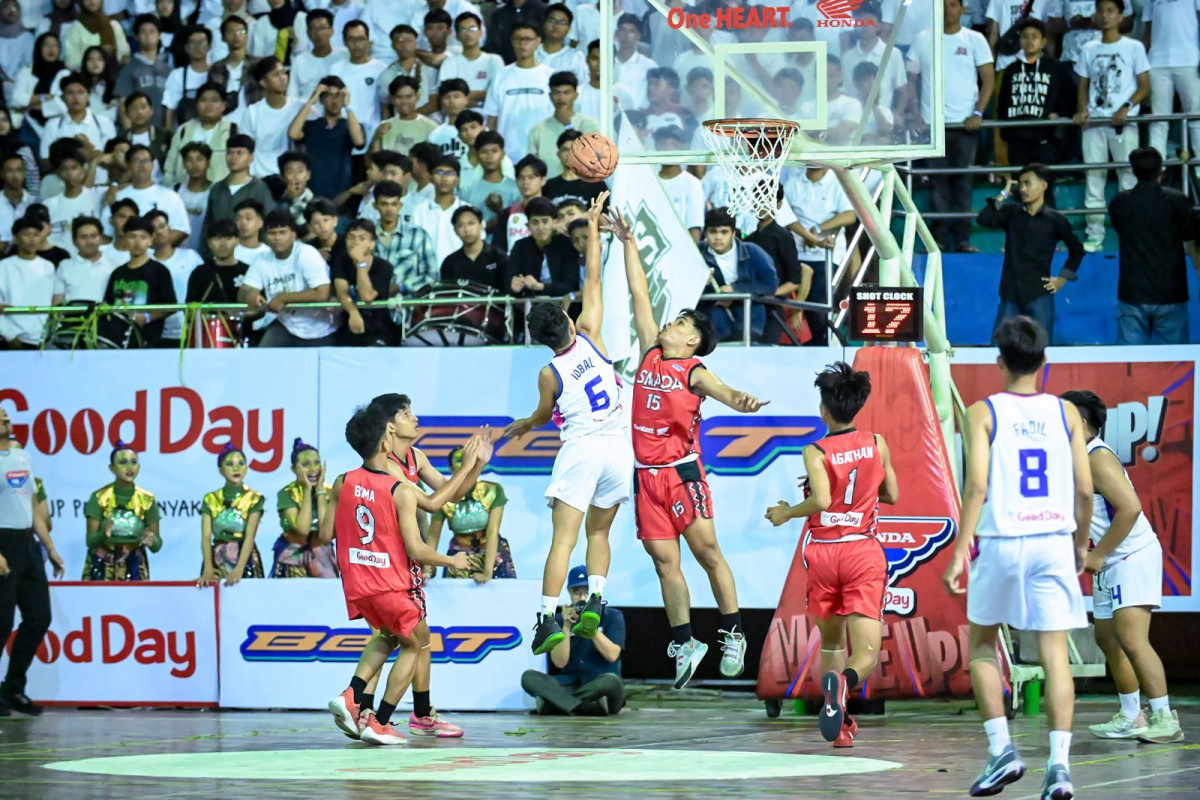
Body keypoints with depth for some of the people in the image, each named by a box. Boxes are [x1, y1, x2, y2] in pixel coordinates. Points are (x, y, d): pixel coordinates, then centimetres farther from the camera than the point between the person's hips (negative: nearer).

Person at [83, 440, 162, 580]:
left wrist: (151, 541, -22)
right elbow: (90, 541, -8)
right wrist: (103, 534, -29)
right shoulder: (99, 498, -5)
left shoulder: (147, 500, 0)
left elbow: (157, 545, 1)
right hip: (102, 569, -1)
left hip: (134, 570, 1)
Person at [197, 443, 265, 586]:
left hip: (245, 560, -2)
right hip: (218, 561, 2)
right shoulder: (210, 500, 4)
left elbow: (250, 536, -12)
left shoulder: (254, 499, -1)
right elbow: (206, 536, -6)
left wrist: (239, 569, -26)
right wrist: (208, 568, -22)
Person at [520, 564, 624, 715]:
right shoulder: (560, 620, 9)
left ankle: (557, 702, -27)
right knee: (529, 677, -22)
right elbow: (560, 662, -2)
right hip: (570, 685, 2)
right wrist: (566, 626, -12)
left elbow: (612, 655, -10)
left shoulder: (612, 616, 4)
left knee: (611, 681, -38)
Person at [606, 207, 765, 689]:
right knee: (664, 560, 6)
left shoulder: (694, 372, -4)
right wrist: (628, 243, 15)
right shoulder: (651, 353, 11)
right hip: (646, 473, 6)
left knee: (707, 551, -6)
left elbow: (720, 390, -25)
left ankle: (732, 634, 1)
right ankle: (684, 644, 12)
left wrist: (740, 400, -47)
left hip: (682, 471, -6)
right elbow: (639, 293, 14)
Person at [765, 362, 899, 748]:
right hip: (863, 551, 0)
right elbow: (892, 495, 14)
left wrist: (786, 513, -2)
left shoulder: (816, 452, -5)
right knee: (866, 653, -8)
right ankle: (843, 683, -41)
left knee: (831, 640, 20)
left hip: (823, 553, 0)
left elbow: (821, 500, -19)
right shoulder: (877, 444, 5)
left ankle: (839, 722, 18)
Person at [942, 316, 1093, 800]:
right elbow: (1084, 488, 4)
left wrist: (961, 551, -11)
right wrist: (1081, 543, 19)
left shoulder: (983, 413, -2)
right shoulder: (1065, 413, 5)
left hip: (1001, 542, -2)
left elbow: (977, 484, -12)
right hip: (1054, 542, 2)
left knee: (981, 644, 17)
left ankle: (1002, 750, 7)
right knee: (1055, 654, 1)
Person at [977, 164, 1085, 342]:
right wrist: (1003, 195, -6)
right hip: (1010, 294, 2)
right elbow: (984, 219, -9)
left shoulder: (1054, 220, 1)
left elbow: (1076, 249, 12)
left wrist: (1062, 278, 6)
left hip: (1039, 294, -2)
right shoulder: (1011, 213, 7)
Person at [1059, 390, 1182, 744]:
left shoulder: (1099, 458, -16)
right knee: (1108, 638, 11)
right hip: (1111, 565, 11)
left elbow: (1130, 507, -25)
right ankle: (1131, 718, 18)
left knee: (1131, 638, -16)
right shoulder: (1080, 459, 14)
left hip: (1134, 556, -11)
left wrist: (1098, 555, -21)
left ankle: (1165, 719, -14)